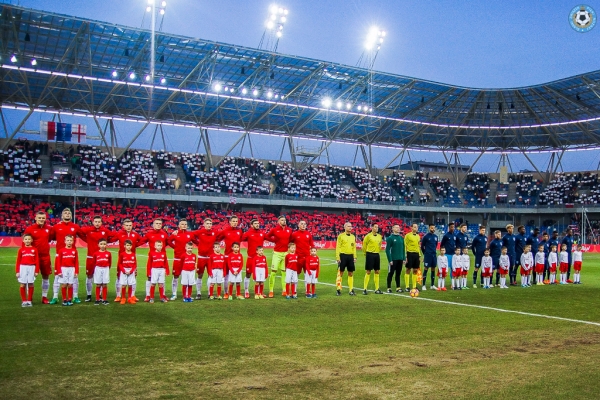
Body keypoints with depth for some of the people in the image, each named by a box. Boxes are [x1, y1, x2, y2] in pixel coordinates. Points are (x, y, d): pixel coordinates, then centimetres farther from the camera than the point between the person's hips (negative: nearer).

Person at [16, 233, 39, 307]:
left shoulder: (34, 250, 3)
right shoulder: (21, 250, 3)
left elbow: (37, 261, 2)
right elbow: (18, 261, 3)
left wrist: (37, 271, -2)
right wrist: (17, 272, -1)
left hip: (32, 268, 0)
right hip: (23, 268, 0)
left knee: (30, 285, 5)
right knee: (22, 285, 0)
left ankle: (29, 301, 14)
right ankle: (24, 301, 9)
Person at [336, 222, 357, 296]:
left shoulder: (353, 236, 12)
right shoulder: (340, 236, -3)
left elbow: (354, 247, 16)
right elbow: (338, 247, -5)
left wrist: (355, 257, 10)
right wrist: (338, 258, -11)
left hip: (350, 256, 5)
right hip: (343, 256, -5)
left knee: (351, 273, 6)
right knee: (340, 273, -1)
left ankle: (351, 290, 13)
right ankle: (338, 289, 6)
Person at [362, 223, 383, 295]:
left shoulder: (379, 236, 7)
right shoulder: (368, 236, -9)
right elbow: (364, 245, -3)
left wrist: (378, 251, 16)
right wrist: (366, 253, 4)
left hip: (376, 255, 6)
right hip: (370, 255, -5)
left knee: (377, 272, 7)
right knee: (368, 272, -3)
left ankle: (377, 289, 14)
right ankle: (365, 289, 2)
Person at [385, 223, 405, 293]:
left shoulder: (401, 238, 11)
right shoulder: (390, 238, -7)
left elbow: (403, 249, 16)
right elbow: (387, 250, -10)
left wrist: (404, 258, 9)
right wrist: (390, 260, -15)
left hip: (400, 259, 5)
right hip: (393, 259, -5)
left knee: (398, 274, 10)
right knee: (390, 274, 1)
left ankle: (398, 288, 17)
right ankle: (389, 288, 9)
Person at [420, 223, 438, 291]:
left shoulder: (436, 236, 9)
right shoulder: (426, 236, -7)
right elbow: (422, 246, 0)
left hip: (434, 255, 6)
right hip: (427, 255, -6)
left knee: (433, 269, 8)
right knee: (426, 269, -5)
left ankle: (432, 285, 16)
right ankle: (423, 285, -1)